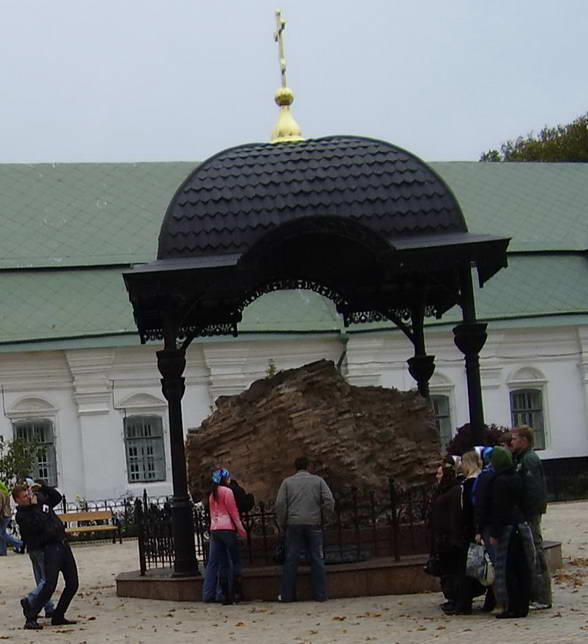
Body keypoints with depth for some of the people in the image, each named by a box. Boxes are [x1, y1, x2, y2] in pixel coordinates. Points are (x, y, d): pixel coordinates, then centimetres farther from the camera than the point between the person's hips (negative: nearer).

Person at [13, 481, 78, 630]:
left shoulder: (41, 500, 13)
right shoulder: (21, 515, -7)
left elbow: (57, 497, 26)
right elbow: (38, 525, -22)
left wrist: (42, 486, 13)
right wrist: (34, 506, -15)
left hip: (63, 544, 7)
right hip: (50, 549, -7)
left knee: (72, 584, 6)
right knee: (50, 585, -18)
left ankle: (58, 617, 16)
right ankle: (31, 618, -13)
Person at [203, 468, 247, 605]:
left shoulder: (212, 494, 17)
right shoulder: (227, 491, -5)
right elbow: (233, 511, -8)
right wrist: (240, 528, -5)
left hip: (214, 530, 7)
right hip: (227, 529, -7)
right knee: (235, 560, -1)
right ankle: (236, 593, -7)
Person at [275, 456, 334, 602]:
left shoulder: (287, 482, 7)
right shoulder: (318, 481, 8)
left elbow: (280, 505, 0)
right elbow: (329, 501, -1)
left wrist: (282, 525, 8)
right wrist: (322, 517, 12)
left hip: (294, 525, 0)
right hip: (314, 524, 0)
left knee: (291, 560, 2)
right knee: (317, 559, 3)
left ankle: (287, 594, 3)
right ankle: (321, 594, 2)